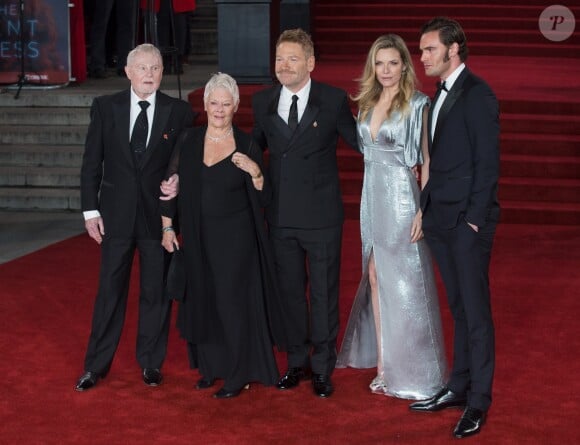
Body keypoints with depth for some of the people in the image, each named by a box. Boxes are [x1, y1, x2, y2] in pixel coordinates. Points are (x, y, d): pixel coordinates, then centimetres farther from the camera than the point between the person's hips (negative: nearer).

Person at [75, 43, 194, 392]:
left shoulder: (179, 112, -2)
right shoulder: (105, 107, 1)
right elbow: (92, 162, 2)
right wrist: (91, 210, -2)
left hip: (159, 215, 0)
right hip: (116, 215, 0)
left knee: (156, 291, 8)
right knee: (110, 290, 7)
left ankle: (151, 362, 23)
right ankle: (97, 365, 18)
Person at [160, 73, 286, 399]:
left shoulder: (247, 146, -6)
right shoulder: (188, 141, 1)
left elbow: (263, 199, -5)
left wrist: (255, 173, -22)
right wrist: (168, 227, 4)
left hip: (235, 238, -3)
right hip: (197, 237, 4)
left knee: (234, 302, 0)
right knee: (201, 300, 11)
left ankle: (238, 375, 11)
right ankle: (210, 366, 26)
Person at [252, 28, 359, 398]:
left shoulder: (334, 100, -7)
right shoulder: (263, 102, 4)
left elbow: (359, 142, -3)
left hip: (321, 215, -3)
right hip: (280, 215, 3)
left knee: (324, 294, 8)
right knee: (290, 292, 15)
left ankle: (323, 368, 22)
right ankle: (298, 361, 31)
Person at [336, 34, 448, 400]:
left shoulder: (417, 105, -9)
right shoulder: (368, 103, 9)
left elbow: (428, 160, -10)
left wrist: (423, 211, -15)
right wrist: (370, 198, 10)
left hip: (401, 198, -6)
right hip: (372, 195, 6)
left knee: (404, 281, 0)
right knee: (375, 276, 8)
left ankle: (412, 371, 11)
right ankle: (385, 364, 18)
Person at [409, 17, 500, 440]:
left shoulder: (477, 94, -11)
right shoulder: (441, 95, 15)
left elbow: (488, 162, -14)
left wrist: (474, 219, -16)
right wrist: (427, 209, 8)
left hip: (468, 221, -8)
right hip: (441, 219, 8)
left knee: (476, 311, -1)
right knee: (459, 309, 14)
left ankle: (478, 402, 6)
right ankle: (459, 387, 23)